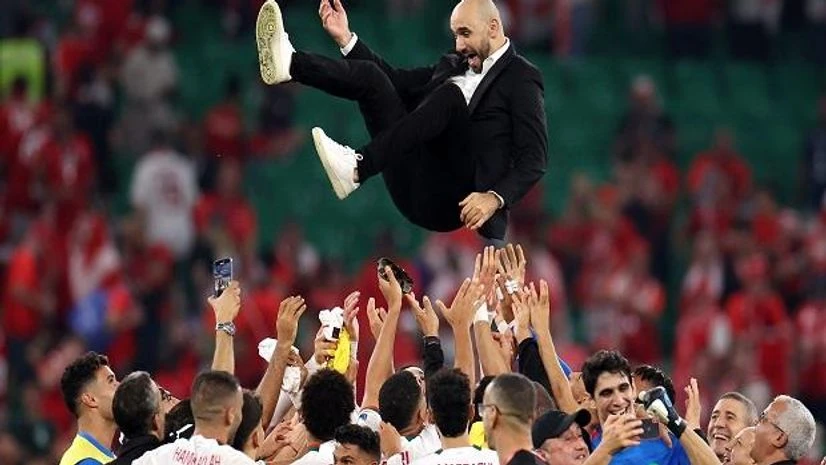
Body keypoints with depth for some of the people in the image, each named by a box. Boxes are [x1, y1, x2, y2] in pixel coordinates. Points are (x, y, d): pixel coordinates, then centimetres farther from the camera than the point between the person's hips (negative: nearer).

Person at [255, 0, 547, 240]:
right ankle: (290, 64, -28)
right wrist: (345, 39, 16)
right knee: (370, 75, -2)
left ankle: (357, 167, -38)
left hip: (456, 205, -7)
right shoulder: (454, 65, 24)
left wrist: (495, 198, -25)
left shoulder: (521, 78, 1)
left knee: (450, 94, -28)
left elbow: (534, 158, -9)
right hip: (414, 194, 7)